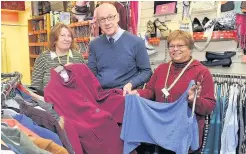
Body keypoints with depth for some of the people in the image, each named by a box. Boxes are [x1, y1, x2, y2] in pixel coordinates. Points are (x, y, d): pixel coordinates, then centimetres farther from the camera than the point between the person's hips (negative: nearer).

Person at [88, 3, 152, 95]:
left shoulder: (136, 42, -2)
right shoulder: (94, 45, 8)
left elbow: (146, 71, 2)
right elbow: (91, 72, 11)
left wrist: (130, 84, -13)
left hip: (126, 94, -2)